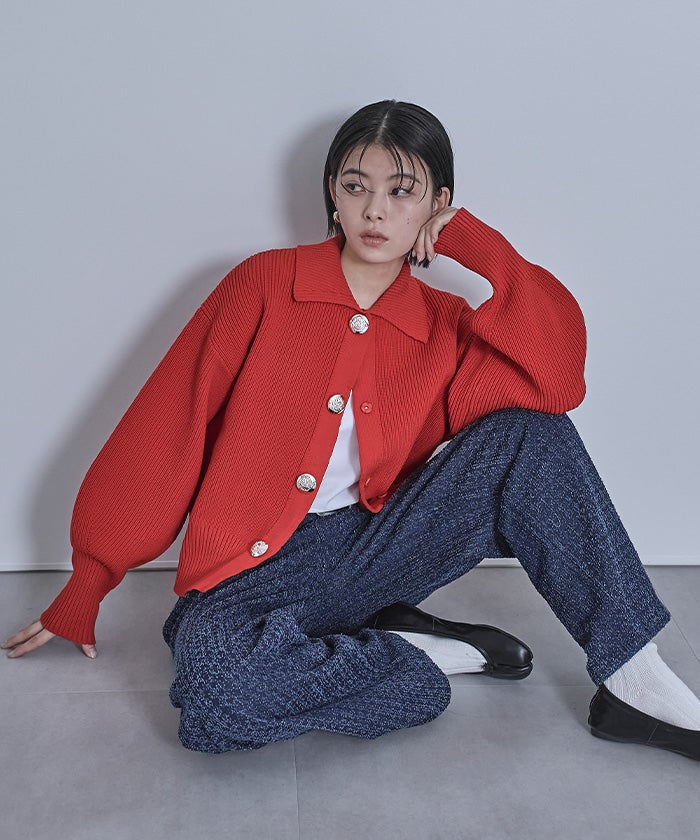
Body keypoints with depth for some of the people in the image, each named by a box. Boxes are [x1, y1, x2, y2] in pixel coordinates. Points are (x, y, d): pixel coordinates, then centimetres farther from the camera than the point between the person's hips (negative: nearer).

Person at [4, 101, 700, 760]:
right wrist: (84, 589, 0)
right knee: (216, 695, -36)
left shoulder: (446, 327, 3)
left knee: (529, 435, -19)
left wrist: (472, 242, -9)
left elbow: (558, 378, -16)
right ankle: (436, 656, -14)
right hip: (257, 571, -2)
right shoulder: (266, 286, -3)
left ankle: (633, 682, -14)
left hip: (376, 549, 2)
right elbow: (167, 431, -2)